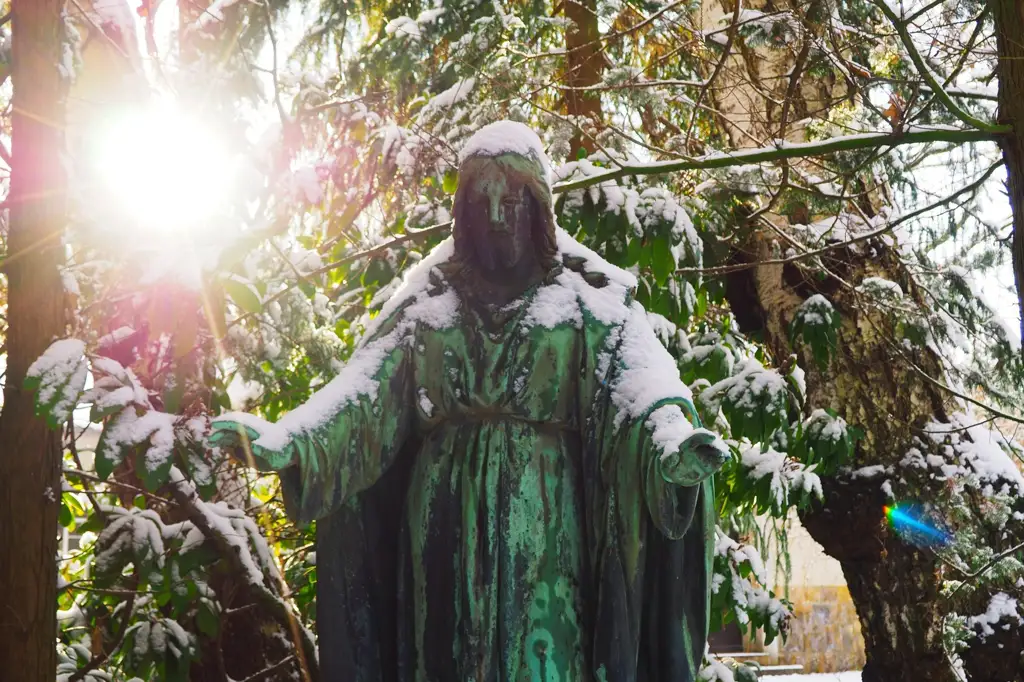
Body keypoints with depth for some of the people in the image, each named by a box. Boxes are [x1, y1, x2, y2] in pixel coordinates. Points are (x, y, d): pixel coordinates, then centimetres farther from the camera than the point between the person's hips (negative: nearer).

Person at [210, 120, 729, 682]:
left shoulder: (586, 295, 4)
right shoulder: (431, 296, 12)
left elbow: (635, 378, -12)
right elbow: (368, 383, 2)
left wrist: (670, 440, -34)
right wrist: (287, 440, -15)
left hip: (542, 514, -2)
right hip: (449, 515, 2)